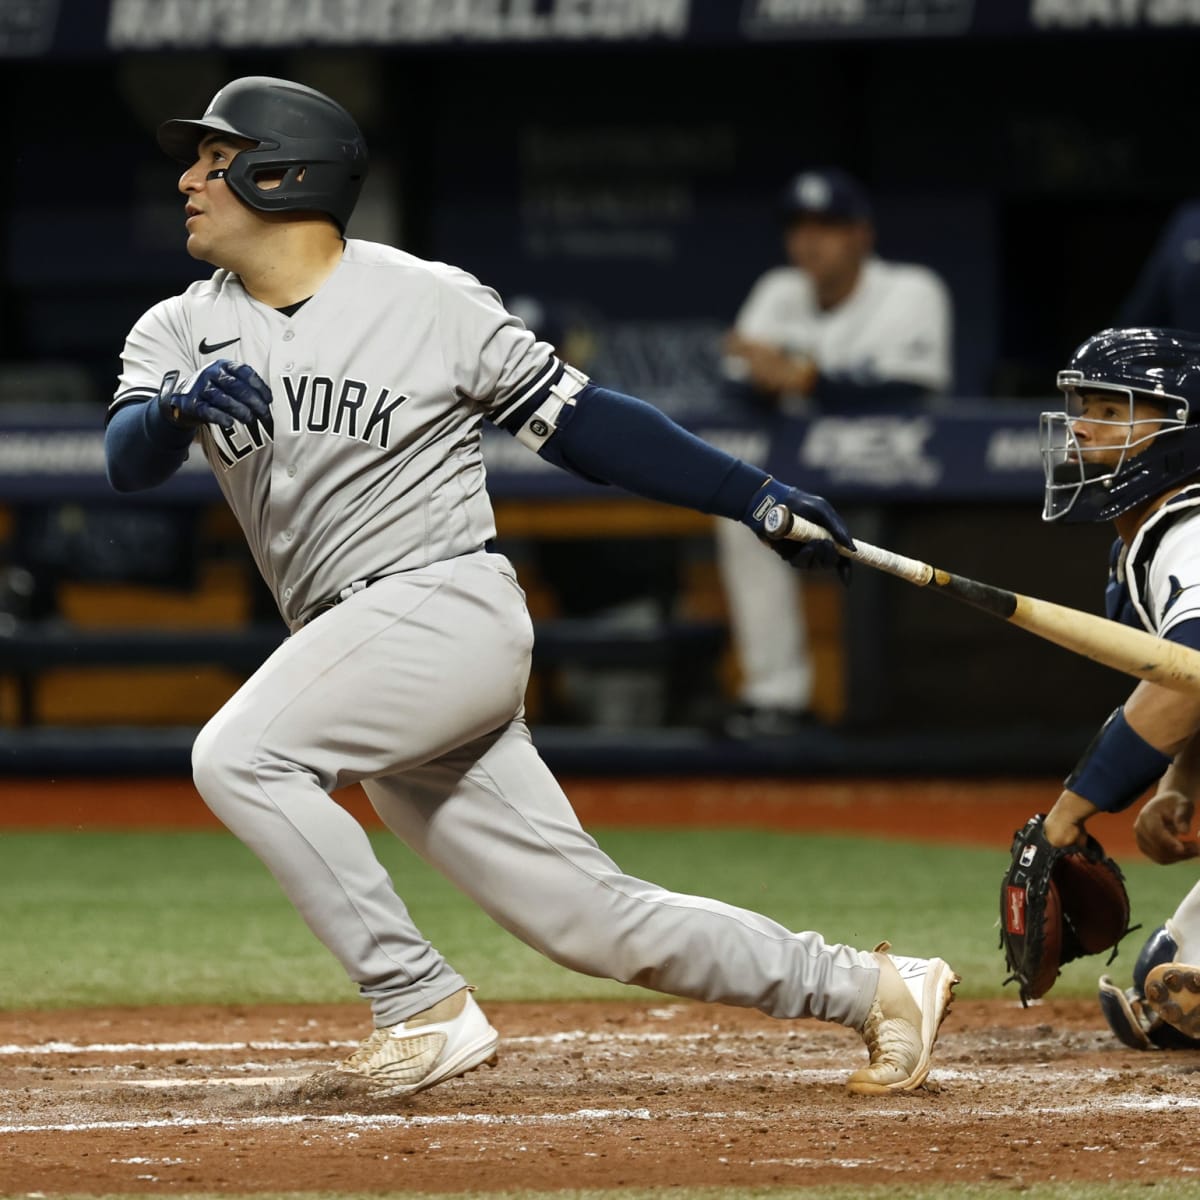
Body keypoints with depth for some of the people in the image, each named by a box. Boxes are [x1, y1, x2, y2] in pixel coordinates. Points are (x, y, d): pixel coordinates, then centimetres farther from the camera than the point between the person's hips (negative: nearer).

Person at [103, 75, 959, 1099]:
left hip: (450, 604, -5)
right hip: (357, 649, 5)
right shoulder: (181, 332, 9)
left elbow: (577, 419, 3)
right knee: (596, 920, 3)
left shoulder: (429, 300, -3)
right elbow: (129, 461, -8)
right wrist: (180, 405, -31)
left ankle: (425, 1006, -18)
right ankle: (873, 991, 14)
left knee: (239, 754, -25)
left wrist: (754, 497, 0)